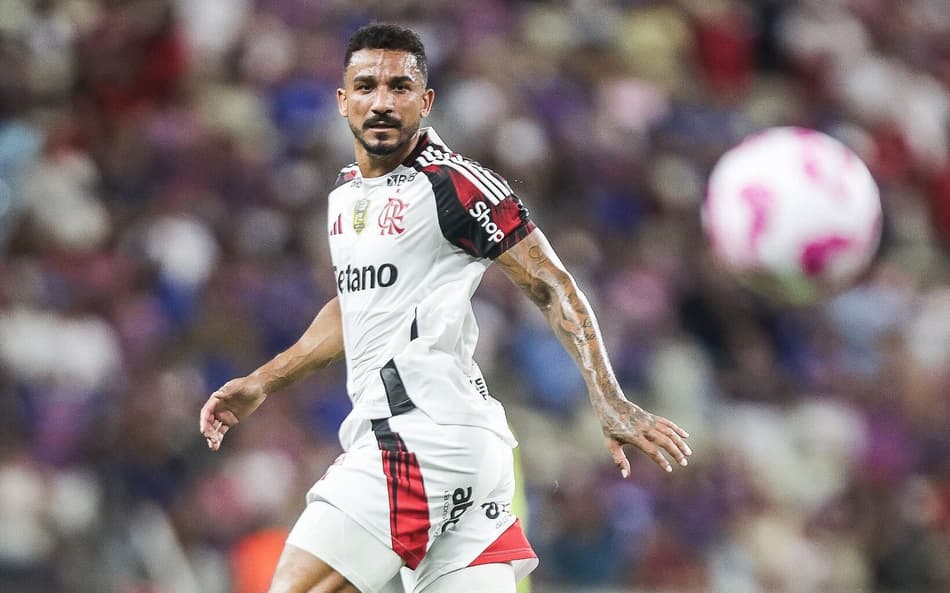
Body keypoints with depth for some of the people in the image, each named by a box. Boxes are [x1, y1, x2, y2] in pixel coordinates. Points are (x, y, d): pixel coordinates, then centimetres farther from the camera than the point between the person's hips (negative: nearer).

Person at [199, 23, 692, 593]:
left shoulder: (451, 183, -9)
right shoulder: (346, 194, 18)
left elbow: (553, 287, -10)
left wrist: (611, 403, -19)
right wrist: (261, 383, 32)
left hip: (425, 435, -9)